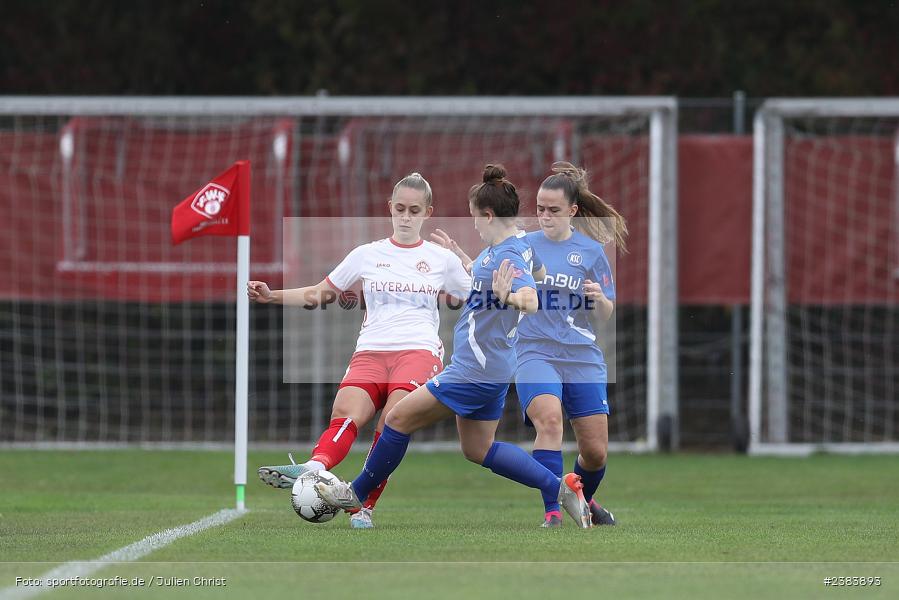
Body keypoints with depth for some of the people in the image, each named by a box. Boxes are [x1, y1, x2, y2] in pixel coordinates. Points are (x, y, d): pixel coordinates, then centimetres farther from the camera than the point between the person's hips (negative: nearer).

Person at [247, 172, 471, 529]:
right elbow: (320, 294, 23)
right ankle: (313, 469, -59)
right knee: (346, 414, -30)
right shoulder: (367, 255, 17)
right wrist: (272, 297, 10)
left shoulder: (441, 259, 15)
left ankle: (364, 506, -34)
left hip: (419, 351, -1)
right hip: (371, 351, 1)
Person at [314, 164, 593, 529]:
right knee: (478, 449, 19)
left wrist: (508, 298, -62)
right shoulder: (516, 247, 7)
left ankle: (357, 494, 16)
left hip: (474, 372, -10)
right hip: (491, 371, 10)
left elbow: (531, 300, -41)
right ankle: (561, 489, 14)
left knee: (399, 419, 1)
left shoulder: (506, 258, -24)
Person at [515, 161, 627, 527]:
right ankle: (552, 512, -27)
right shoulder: (523, 246, 6)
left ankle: (583, 499, 37)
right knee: (548, 418, -30)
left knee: (596, 452, 3)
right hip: (535, 351, -1)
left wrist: (599, 298, -15)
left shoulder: (591, 251, 5)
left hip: (583, 356, 1)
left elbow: (605, 317, 7)